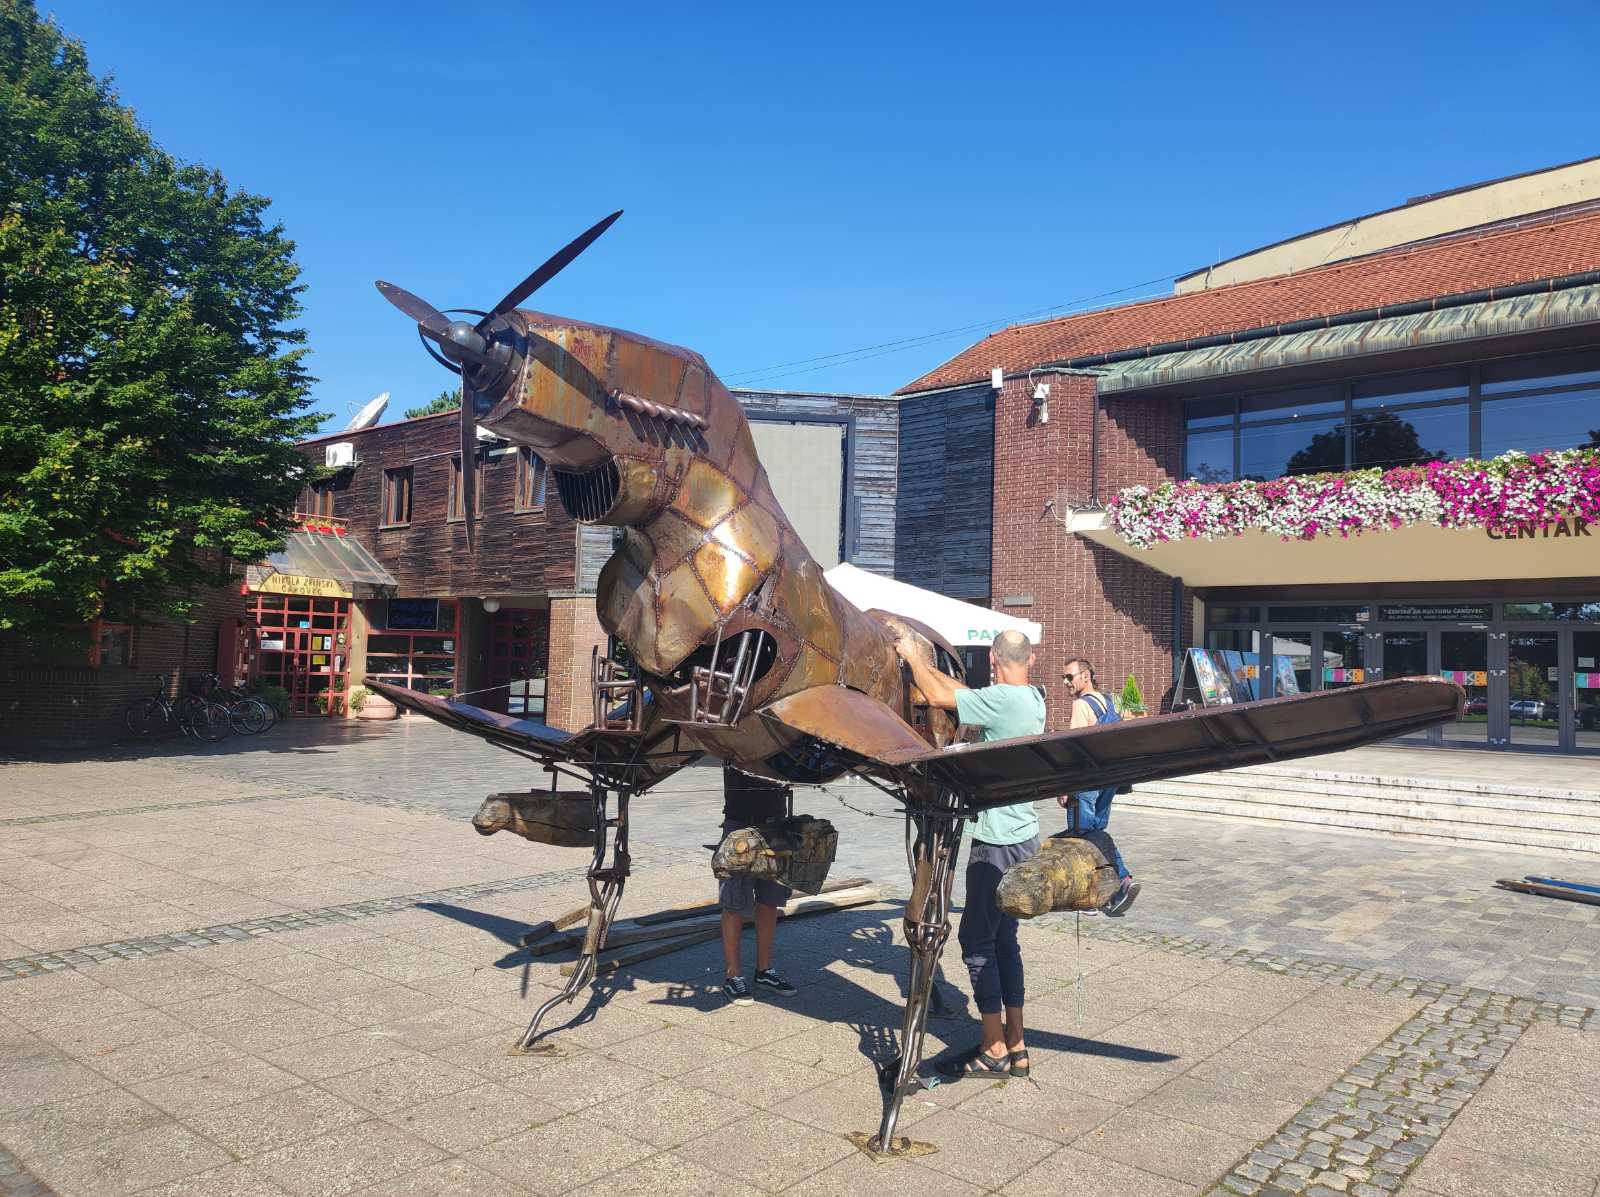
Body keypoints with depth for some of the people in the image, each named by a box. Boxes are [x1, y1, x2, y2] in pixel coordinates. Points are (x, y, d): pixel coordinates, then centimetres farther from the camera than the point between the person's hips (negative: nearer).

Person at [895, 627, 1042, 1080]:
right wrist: (925, 663, 19)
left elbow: (940, 697, -17)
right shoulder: (1033, 699, 7)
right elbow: (965, 693, 15)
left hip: (997, 843, -9)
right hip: (1023, 837, 9)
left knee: (977, 941, 1)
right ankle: (1015, 1046, 21)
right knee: (1004, 939, 15)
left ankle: (994, 1049, 8)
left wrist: (912, 656, -2)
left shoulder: (1004, 699, -19)